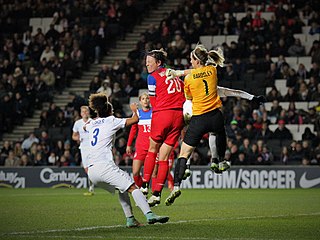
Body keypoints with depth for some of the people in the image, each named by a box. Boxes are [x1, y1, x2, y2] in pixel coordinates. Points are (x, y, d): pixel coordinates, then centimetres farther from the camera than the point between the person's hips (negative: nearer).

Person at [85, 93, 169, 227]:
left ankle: (130, 219, 11)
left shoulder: (92, 124, 24)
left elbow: (85, 126, 50)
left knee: (122, 189, 23)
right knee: (132, 187, -14)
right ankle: (149, 215, -33)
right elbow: (135, 119, 9)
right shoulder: (111, 121, 7)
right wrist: (134, 110, 30)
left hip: (91, 172, 7)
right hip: (105, 166, -7)